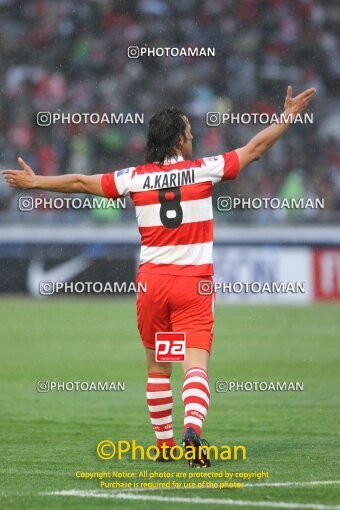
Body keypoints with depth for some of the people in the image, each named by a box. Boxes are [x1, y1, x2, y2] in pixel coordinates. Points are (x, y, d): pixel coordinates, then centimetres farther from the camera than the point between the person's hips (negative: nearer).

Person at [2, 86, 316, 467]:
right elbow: (254, 148, 5)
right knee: (196, 363, -10)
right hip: (194, 283, -2)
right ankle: (193, 427, -33)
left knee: (157, 367, 16)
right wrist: (289, 117, 16)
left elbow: (81, 183, 8)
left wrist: (34, 182, 21)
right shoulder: (204, 170, -3)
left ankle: (164, 443, 21)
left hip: (152, 282, 2)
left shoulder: (136, 178, 1)